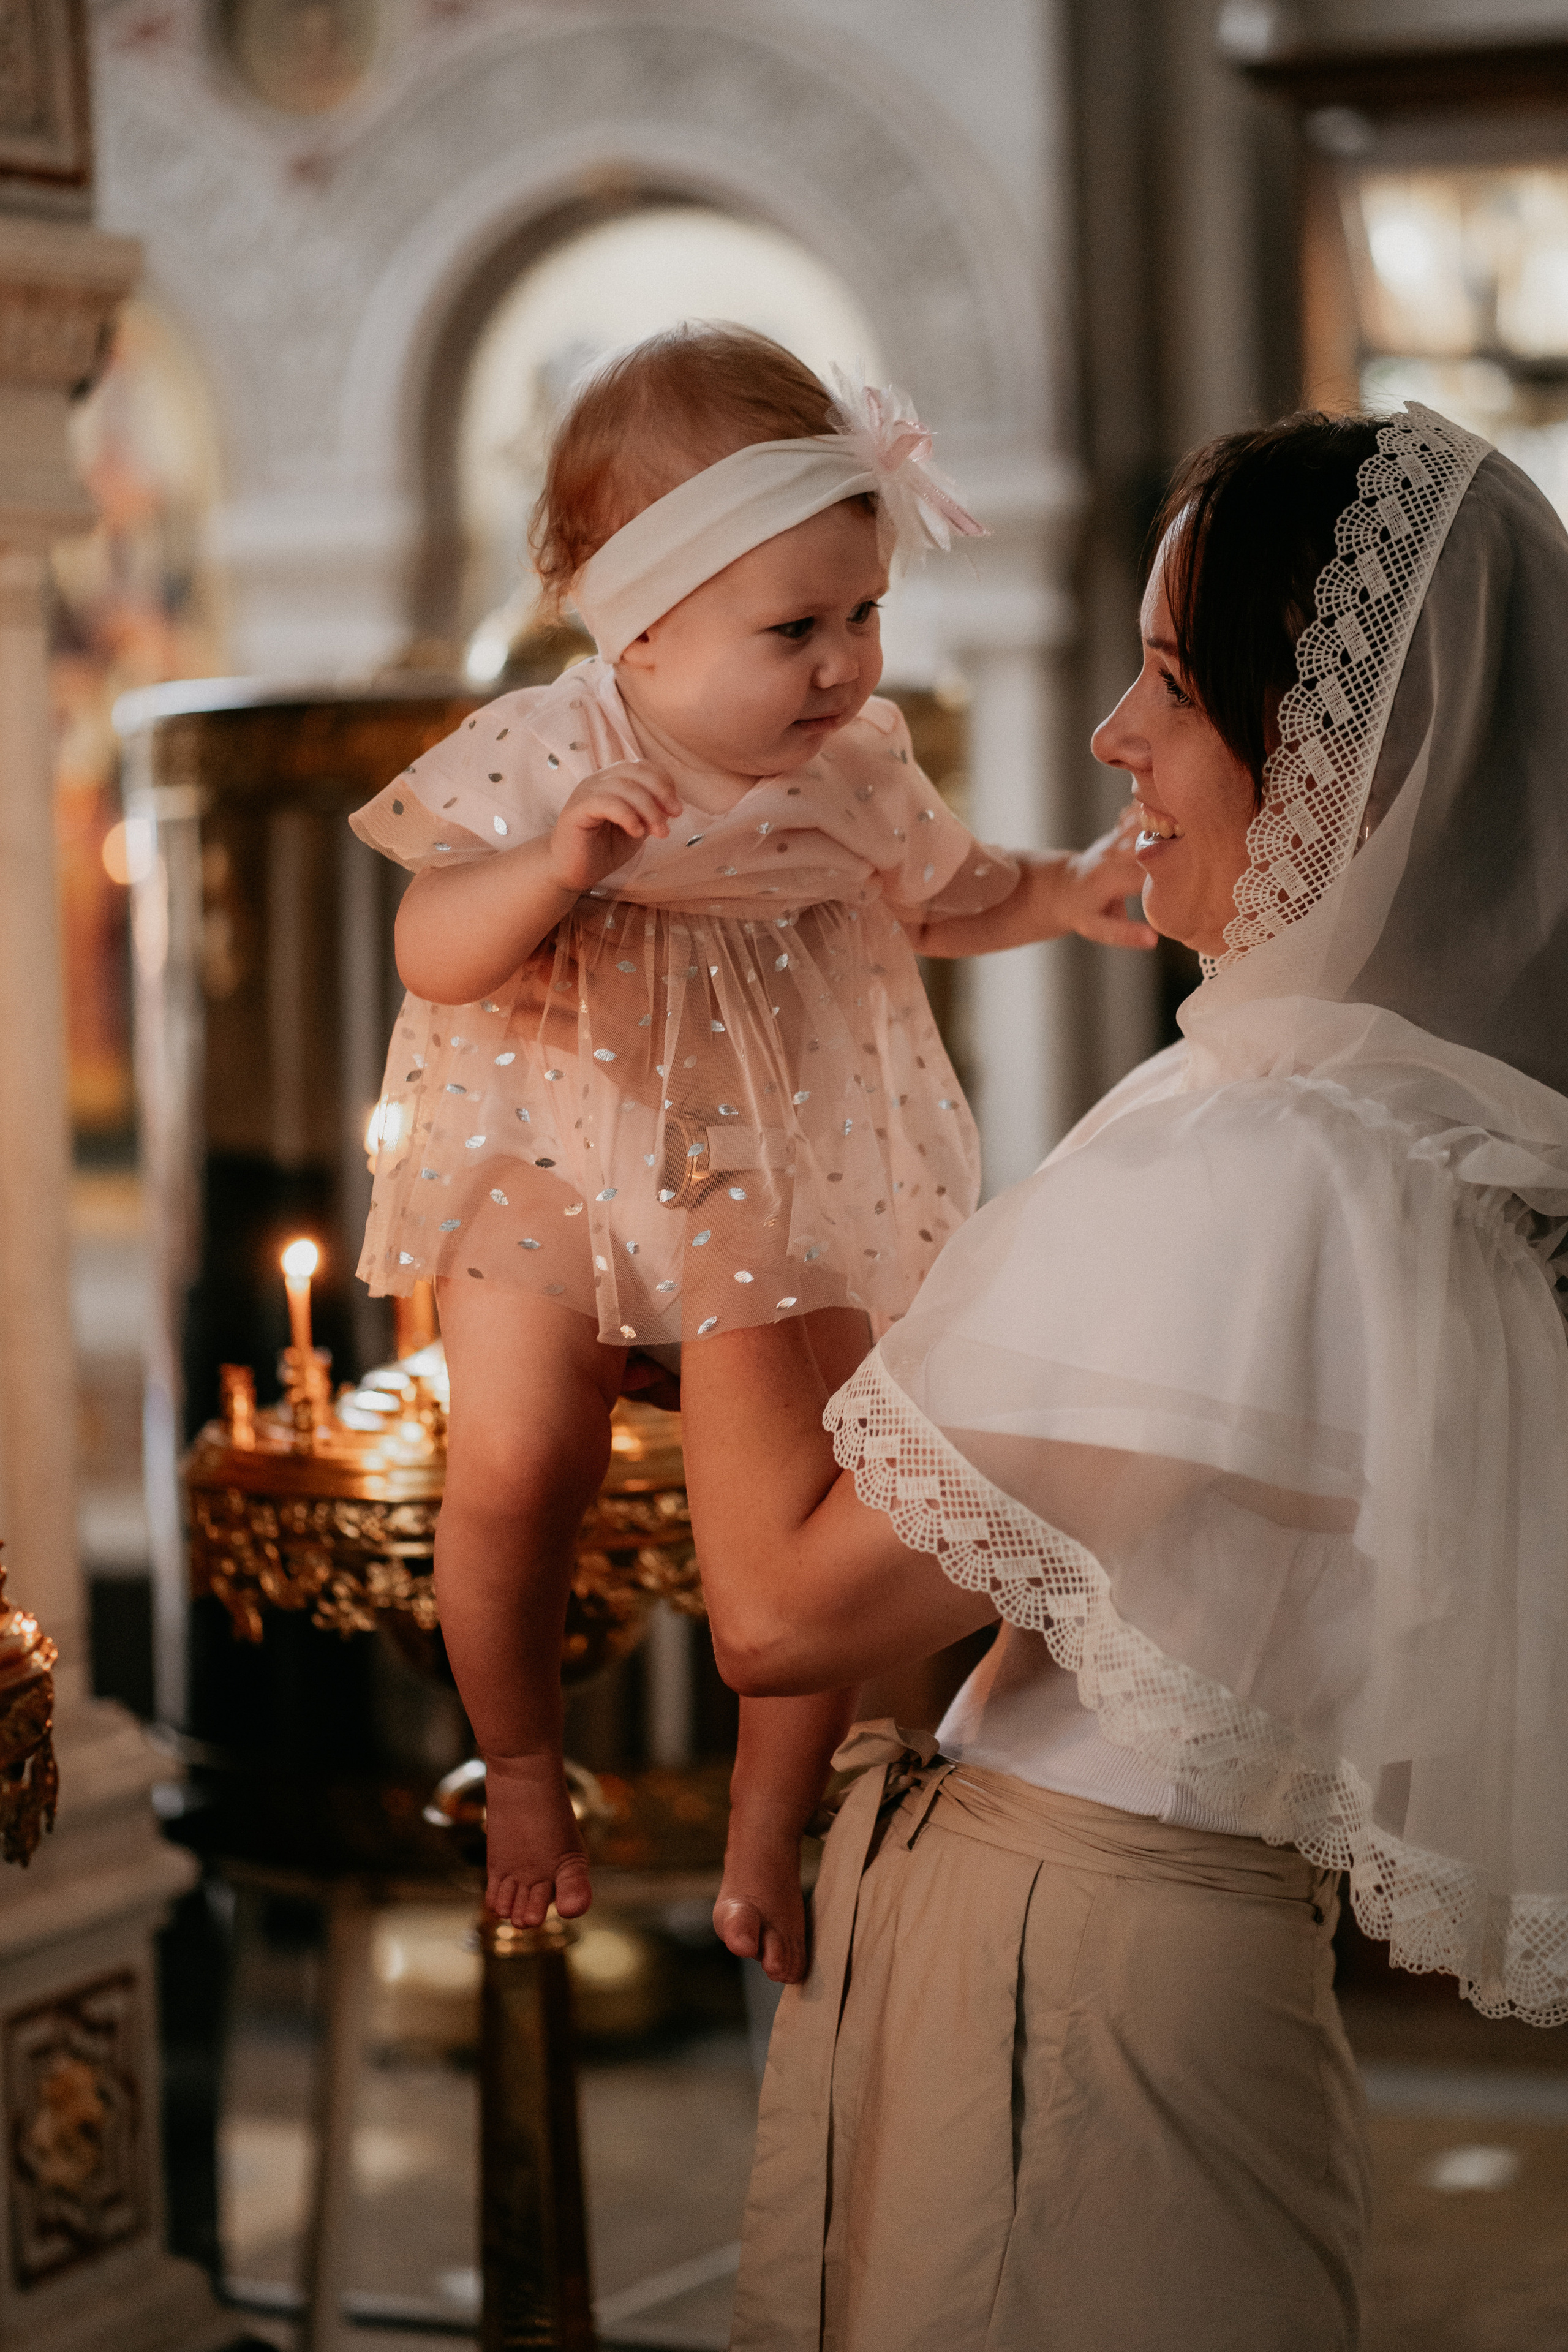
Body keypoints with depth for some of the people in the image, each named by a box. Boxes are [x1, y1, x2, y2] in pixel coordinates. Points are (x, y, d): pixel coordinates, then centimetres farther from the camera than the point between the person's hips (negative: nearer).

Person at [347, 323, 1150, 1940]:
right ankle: (522, 1771, 25)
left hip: (787, 1183, 2)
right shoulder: (543, 762, -19)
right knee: (511, 1469, -5)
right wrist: (558, 863, -40)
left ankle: (771, 1820, 24)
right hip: (555, 1163, -2)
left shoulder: (856, 768, -9)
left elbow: (934, 899, 10)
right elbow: (430, 954, -23)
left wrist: (1064, 895, -7)